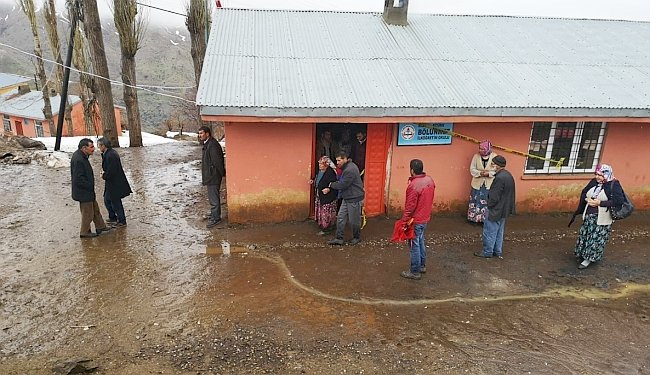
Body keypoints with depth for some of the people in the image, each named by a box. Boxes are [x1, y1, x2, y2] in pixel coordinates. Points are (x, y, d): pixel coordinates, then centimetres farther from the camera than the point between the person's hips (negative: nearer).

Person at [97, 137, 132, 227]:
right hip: (111, 183, 10)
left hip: (115, 183, -10)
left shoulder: (111, 155, -24)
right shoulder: (107, 153, 9)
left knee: (115, 202, 3)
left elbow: (111, 172, -25)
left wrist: (104, 176, -8)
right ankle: (112, 217, 34)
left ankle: (122, 221, 16)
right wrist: (104, 172, -1)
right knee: (107, 200, 20)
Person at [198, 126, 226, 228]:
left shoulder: (213, 145, -21)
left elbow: (217, 161, -22)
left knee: (213, 198, -5)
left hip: (213, 176, -11)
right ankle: (215, 214, 32)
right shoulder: (207, 144, 14)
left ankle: (215, 218, 2)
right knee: (213, 196, 20)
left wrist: (222, 173, -15)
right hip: (210, 176, 11)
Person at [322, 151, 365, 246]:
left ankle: (357, 237, 26)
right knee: (340, 218, 7)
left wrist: (331, 185, -6)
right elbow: (341, 182, 14)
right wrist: (329, 188, 4)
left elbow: (342, 185, -22)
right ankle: (339, 239, 12)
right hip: (346, 198, 10)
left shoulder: (350, 170, -24)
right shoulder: (346, 168, 11)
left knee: (354, 220, 6)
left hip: (354, 198, -10)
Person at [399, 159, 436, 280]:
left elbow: (410, 206, -23)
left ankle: (415, 272, 14)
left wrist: (404, 220, -14)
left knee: (414, 245, 3)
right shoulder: (430, 180, 0)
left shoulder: (414, 185, -26)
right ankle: (422, 265, 36)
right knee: (421, 241, 23)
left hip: (415, 220, -8)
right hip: (425, 218, 9)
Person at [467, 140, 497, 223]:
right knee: (475, 201, 7)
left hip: (489, 184, -1)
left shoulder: (494, 157, -7)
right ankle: (473, 218, 20)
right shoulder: (476, 156, -3)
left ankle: (486, 219, 16)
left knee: (488, 202, 5)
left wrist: (488, 173, -21)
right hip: (477, 183, 1)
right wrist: (480, 173, -21)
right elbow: (472, 169, -3)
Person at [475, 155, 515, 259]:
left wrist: (489, 205, -8)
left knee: (489, 232, 4)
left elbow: (494, 197, -24)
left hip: (495, 210, -10)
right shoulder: (508, 175, 6)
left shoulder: (499, 178, -26)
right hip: (504, 210, 10)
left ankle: (488, 252, 14)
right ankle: (498, 252, 29)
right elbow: (508, 194, 13)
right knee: (499, 232, 19)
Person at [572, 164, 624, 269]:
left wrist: (600, 203, -21)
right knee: (585, 235, 11)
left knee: (596, 238, 1)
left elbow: (618, 201, -20)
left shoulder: (614, 185, -13)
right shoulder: (593, 182, 3)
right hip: (588, 215, 5)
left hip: (602, 218, -5)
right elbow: (583, 194, 13)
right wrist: (587, 200, -8)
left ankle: (589, 259, 11)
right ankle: (582, 254, 27)